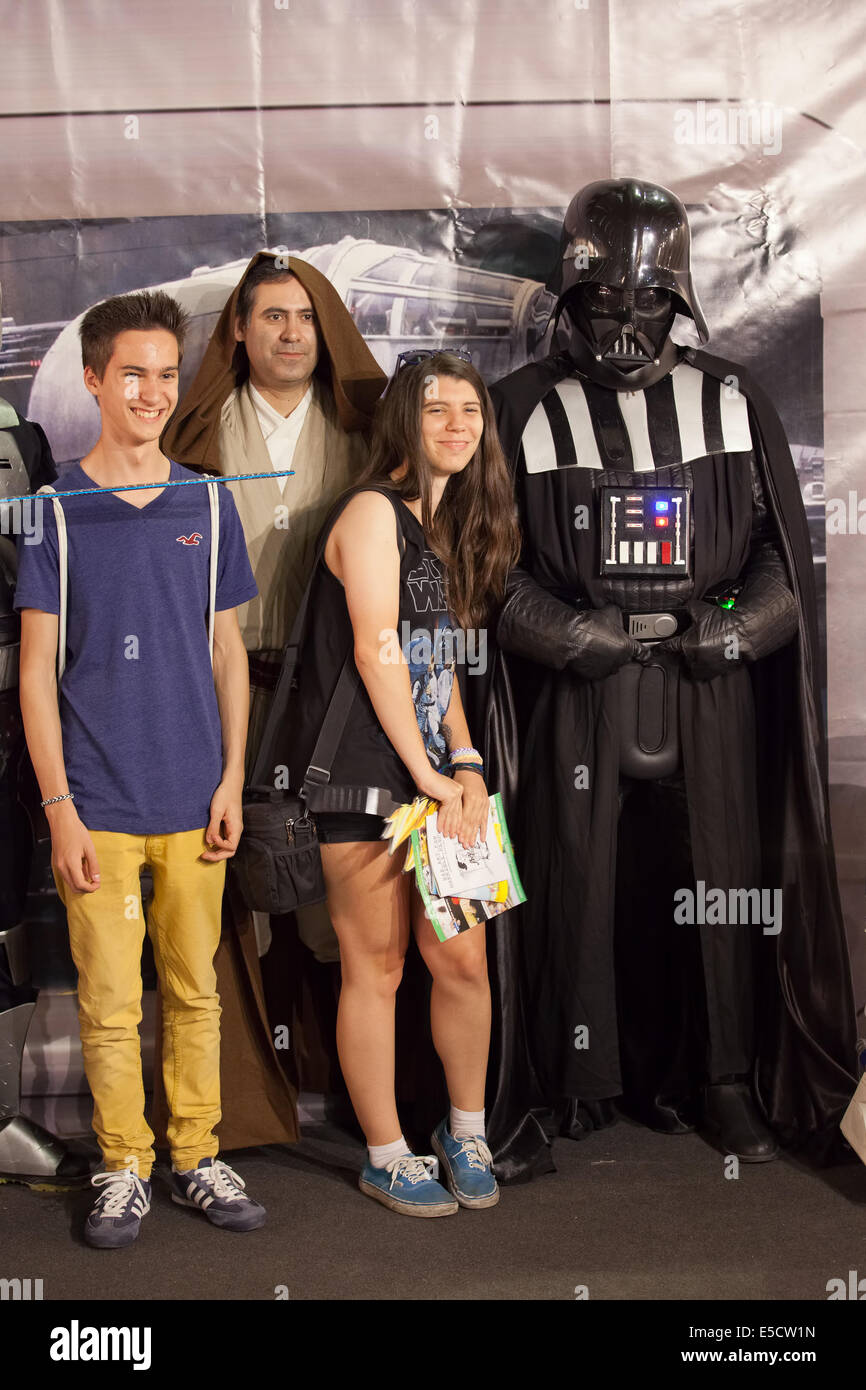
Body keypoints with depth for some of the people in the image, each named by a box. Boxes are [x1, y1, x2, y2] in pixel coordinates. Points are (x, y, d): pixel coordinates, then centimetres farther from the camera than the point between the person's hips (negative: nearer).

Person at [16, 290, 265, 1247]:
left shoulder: (208, 505, 6)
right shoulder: (55, 510, -2)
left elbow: (228, 651, 10)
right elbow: (37, 669, -3)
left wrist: (233, 780, 3)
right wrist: (59, 807, -8)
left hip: (194, 799, 3)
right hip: (99, 804, -2)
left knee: (195, 991, 11)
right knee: (109, 1002, 5)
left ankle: (198, 1159, 26)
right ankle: (124, 1170, 22)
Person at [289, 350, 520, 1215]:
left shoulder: (445, 528, 19)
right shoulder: (372, 510, -8)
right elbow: (376, 651, -15)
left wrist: (467, 765, 2)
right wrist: (428, 774, -13)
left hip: (435, 776, 8)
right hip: (363, 777, -7)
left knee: (463, 959, 8)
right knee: (376, 970, 2)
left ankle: (466, 1131, 27)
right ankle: (386, 1157, 17)